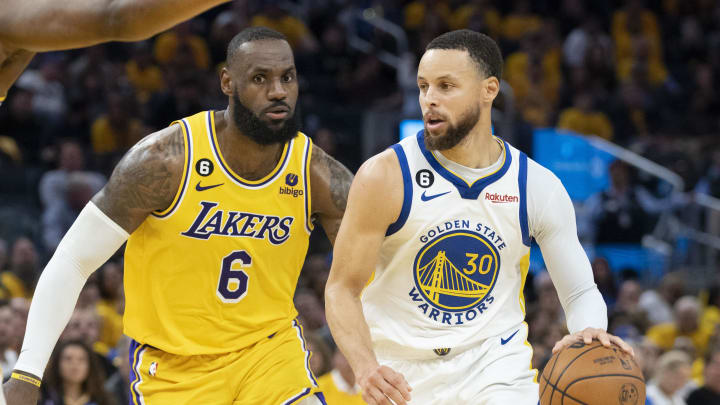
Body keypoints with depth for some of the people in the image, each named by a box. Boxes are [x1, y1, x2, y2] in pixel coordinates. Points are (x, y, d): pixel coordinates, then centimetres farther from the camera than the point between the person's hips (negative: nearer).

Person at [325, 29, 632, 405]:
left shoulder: (539, 187, -6)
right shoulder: (386, 176, -12)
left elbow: (581, 292, 1)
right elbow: (342, 289, -9)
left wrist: (590, 333, -23)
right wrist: (365, 367, -26)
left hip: (494, 362, 0)